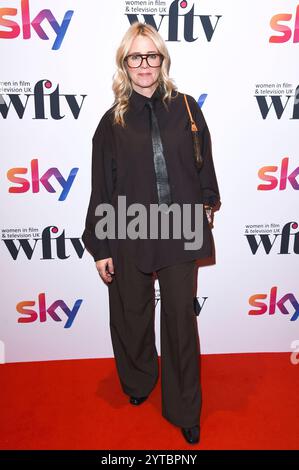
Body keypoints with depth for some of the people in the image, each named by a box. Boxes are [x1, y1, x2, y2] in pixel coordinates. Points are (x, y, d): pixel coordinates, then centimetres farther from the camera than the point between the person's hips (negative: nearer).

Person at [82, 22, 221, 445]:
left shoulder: (185, 108, 2)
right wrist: (99, 247, -1)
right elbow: (102, 188, 0)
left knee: (181, 319, 9)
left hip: (180, 234, 0)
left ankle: (185, 411, 30)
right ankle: (139, 381, 46)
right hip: (129, 238, 1)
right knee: (132, 317, 15)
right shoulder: (113, 121, 0)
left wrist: (207, 207, 8)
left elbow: (204, 165, 8)